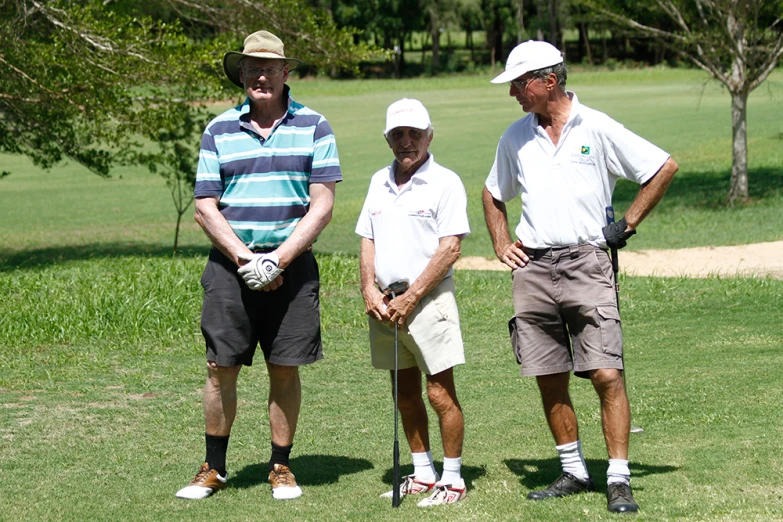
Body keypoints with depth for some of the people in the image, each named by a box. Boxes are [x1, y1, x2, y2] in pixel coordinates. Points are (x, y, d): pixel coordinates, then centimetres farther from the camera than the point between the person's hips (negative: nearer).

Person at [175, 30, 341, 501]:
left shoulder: (313, 127, 4)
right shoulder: (219, 131, 8)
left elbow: (322, 205, -2)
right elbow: (206, 207, 4)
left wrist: (279, 259, -12)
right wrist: (244, 259, -9)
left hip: (292, 265, -1)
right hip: (230, 264, 1)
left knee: (285, 370, 2)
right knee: (221, 368, 1)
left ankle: (282, 467, 14)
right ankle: (214, 468, 13)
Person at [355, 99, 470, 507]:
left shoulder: (445, 182, -6)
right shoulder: (379, 182, 14)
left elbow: (449, 249, -11)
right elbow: (368, 241, 16)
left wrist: (411, 297, -13)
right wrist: (369, 290, 0)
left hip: (428, 301, -6)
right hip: (385, 305, 6)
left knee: (441, 393, -6)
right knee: (405, 393, 12)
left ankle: (452, 480, 2)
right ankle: (422, 473, 22)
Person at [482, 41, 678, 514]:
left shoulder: (598, 129, -2)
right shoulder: (515, 137, 12)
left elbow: (665, 167, 1)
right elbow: (494, 195, 27)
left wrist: (628, 224, -1)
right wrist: (501, 244, 13)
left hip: (587, 264, -4)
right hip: (533, 270, 5)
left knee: (607, 375, -10)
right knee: (549, 380, 6)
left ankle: (619, 479, -7)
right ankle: (574, 471, 18)